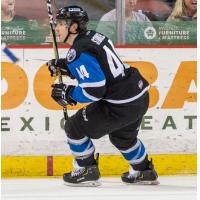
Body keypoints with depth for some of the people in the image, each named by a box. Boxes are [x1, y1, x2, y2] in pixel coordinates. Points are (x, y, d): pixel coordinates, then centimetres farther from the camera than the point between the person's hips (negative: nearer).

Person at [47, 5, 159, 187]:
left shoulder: (78, 52, -17)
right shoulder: (93, 36, 10)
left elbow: (95, 89, -22)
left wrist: (68, 93, -7)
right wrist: (64, 67, 18)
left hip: (121, 107, -9)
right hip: (140, 97, 9)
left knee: (75, 127, 5)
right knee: (122, 136, 34)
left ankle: (87, 171, 17)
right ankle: (144, 171, 48)